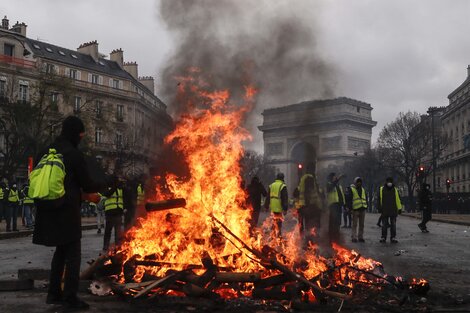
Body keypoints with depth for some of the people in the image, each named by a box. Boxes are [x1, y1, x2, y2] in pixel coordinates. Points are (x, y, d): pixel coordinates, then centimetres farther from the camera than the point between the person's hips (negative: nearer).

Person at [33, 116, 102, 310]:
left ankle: (54, 293, 22)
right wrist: (101, 187, 12)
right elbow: (86, 185, -8)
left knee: (60, 250, 19)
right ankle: (70, 298, -4)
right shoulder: (74, 154, -11)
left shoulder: (46, 153, 10)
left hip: (49, 211, 7)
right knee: (73, 253, -1)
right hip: (68, 211, -7)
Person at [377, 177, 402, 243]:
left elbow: (398, 199, 5)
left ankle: (393, 238, 8)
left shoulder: (395, 189, 6)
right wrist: (379, 208, 2)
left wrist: (399, 208, 1)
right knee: (384, 225, 4)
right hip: (384, 210, -1)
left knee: (393, 225, 3)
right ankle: (383, 237, 11)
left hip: (393, 210, 1)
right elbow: (380, 199, 5)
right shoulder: (382, 189, 3)